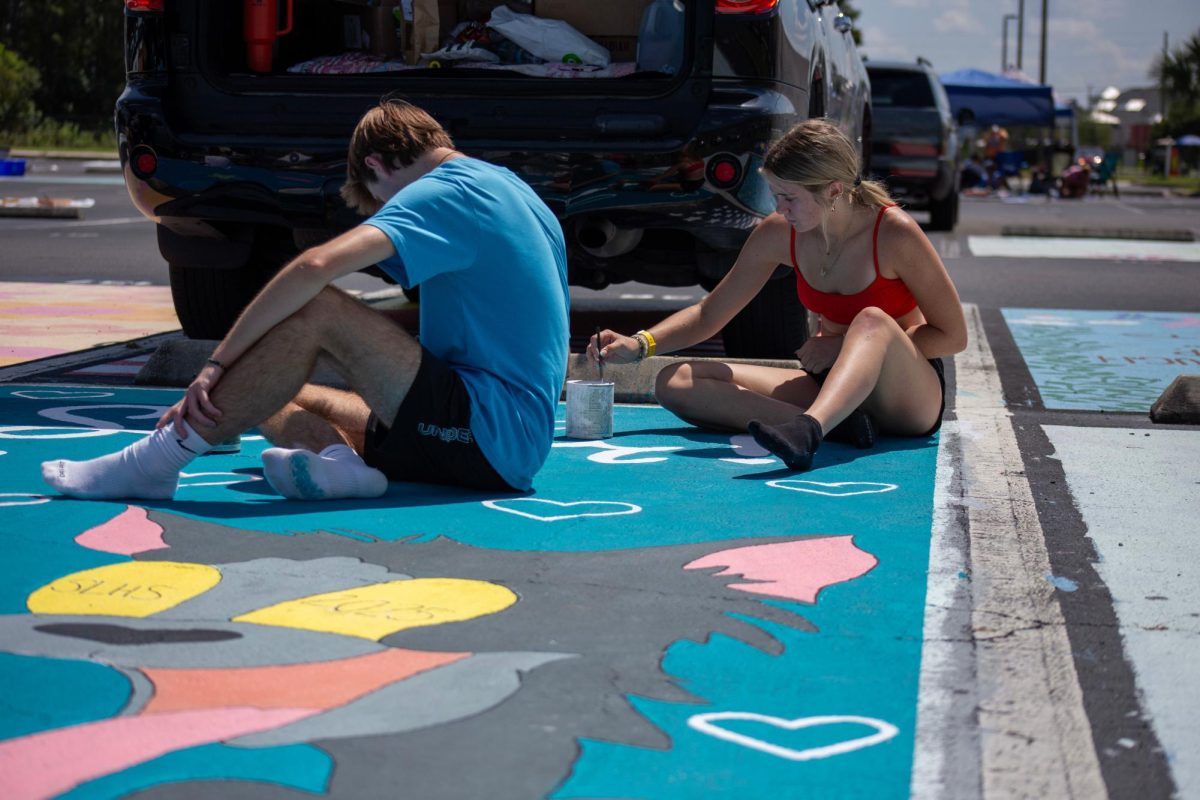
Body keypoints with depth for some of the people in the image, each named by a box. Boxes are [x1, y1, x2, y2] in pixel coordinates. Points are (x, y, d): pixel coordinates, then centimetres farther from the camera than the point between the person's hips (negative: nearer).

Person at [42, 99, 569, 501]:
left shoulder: (446, 192, -9)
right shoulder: (513, 190, 21)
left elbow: (316, 267, -22)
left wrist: (217, 364, -18)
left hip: (493, 435, -9)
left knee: (317, 312, -19)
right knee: (274, 396, 9)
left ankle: (155, 461, -20)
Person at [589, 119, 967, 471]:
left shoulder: (893, 232, -18)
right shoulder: (779, 234, -5)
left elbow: (952, 335, -12)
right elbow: (709, 314, 5)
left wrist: (848, 345, -20)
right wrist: (640, 344, -12)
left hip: (911, 398, -5)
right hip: (829, 388, 5)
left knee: (872, 320, -39)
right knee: (675, 381, -13)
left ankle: (808, 427, -62)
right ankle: (831, 424, -31)